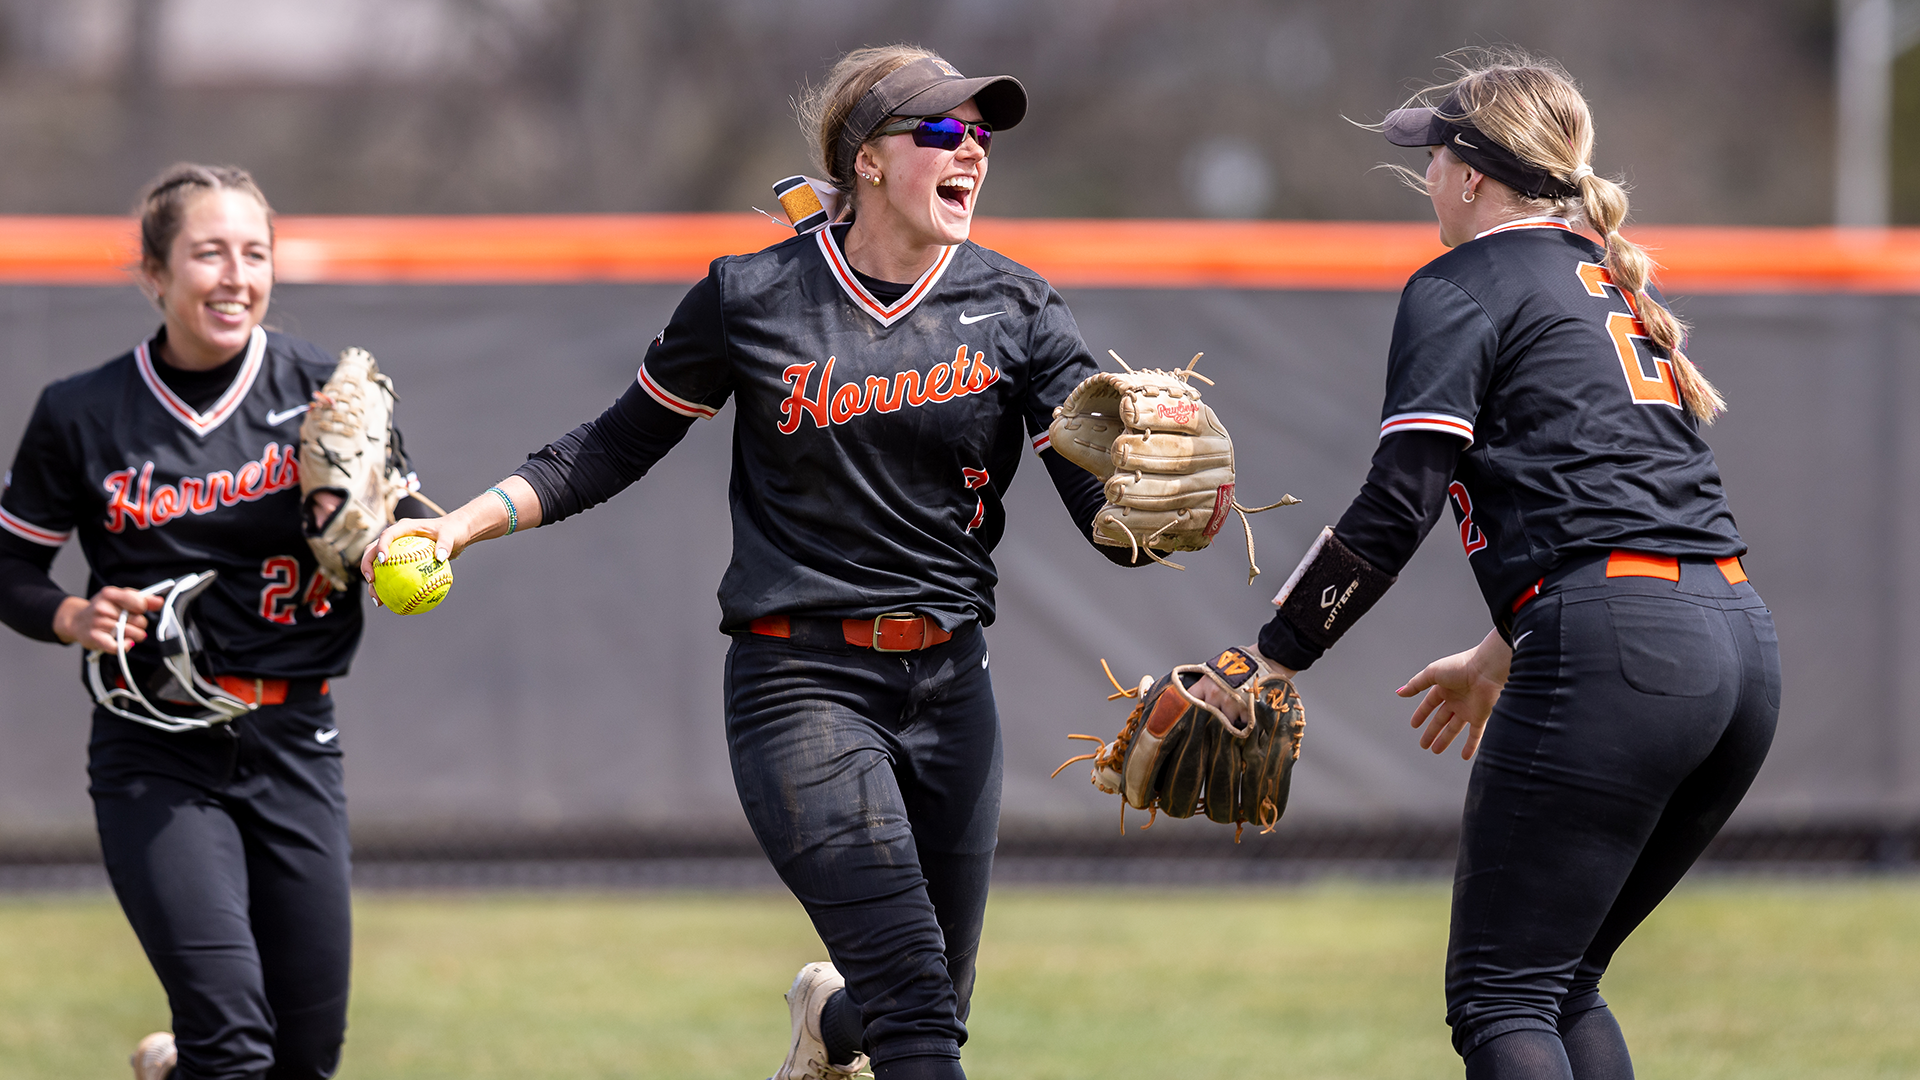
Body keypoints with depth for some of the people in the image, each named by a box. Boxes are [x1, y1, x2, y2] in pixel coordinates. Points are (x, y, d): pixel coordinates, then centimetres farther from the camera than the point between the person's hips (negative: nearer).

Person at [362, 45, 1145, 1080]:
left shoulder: (1016, 310, 2)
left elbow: (1106, 512, -5)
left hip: (948, 683, 4)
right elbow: (615, 447, 9)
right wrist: (464, 521, -2)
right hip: (802, 684, -4)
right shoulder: (756, 296, -2)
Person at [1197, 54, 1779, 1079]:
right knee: (1561, 984, 18)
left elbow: (1397, 504, -9)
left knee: (1498, 997, -6)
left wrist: (1270, 659, -6)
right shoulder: (1618, 282, 26)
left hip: (1617, 653, -8)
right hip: (1742, 643, 8)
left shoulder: (1463, 285, 1)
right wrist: (1502, 656, 41)